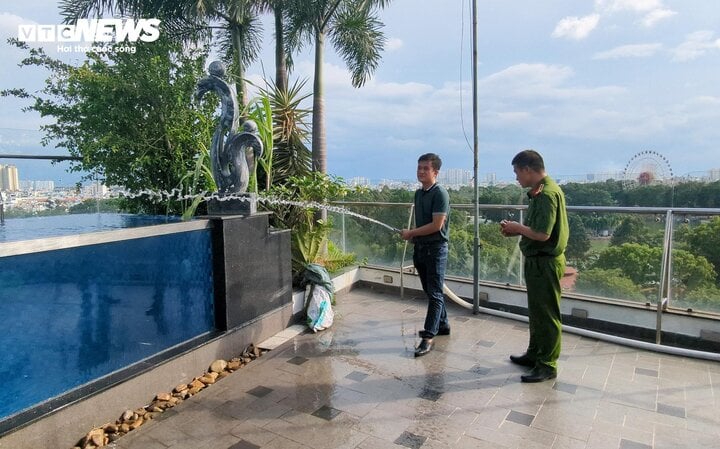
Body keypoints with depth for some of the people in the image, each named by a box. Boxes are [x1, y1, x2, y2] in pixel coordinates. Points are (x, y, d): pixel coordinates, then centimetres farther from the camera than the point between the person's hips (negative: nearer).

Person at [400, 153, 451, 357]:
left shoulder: (440, 193, -14)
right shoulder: (418, 193, 10)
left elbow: (436, 225, -20)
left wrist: (411, 233, -12)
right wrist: (413, 236, 3)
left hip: (436, 249, -8)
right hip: (420, 248, 8)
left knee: (435, 293, -3)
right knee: (430, 291, 16)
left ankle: (428, 337, 0)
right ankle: (443, 325, 31)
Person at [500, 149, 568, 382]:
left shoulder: (547, 193, -21)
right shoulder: (540, 191, 11)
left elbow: (542, 234, -26)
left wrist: (518, 228, -11)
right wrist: (516, 230, 4)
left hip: (545, 262, -10)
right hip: (538, 260, 10)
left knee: (546, 313, 0)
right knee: (536, 311, 19)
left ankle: (548, 365, 12)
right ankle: (535, 354, 33)